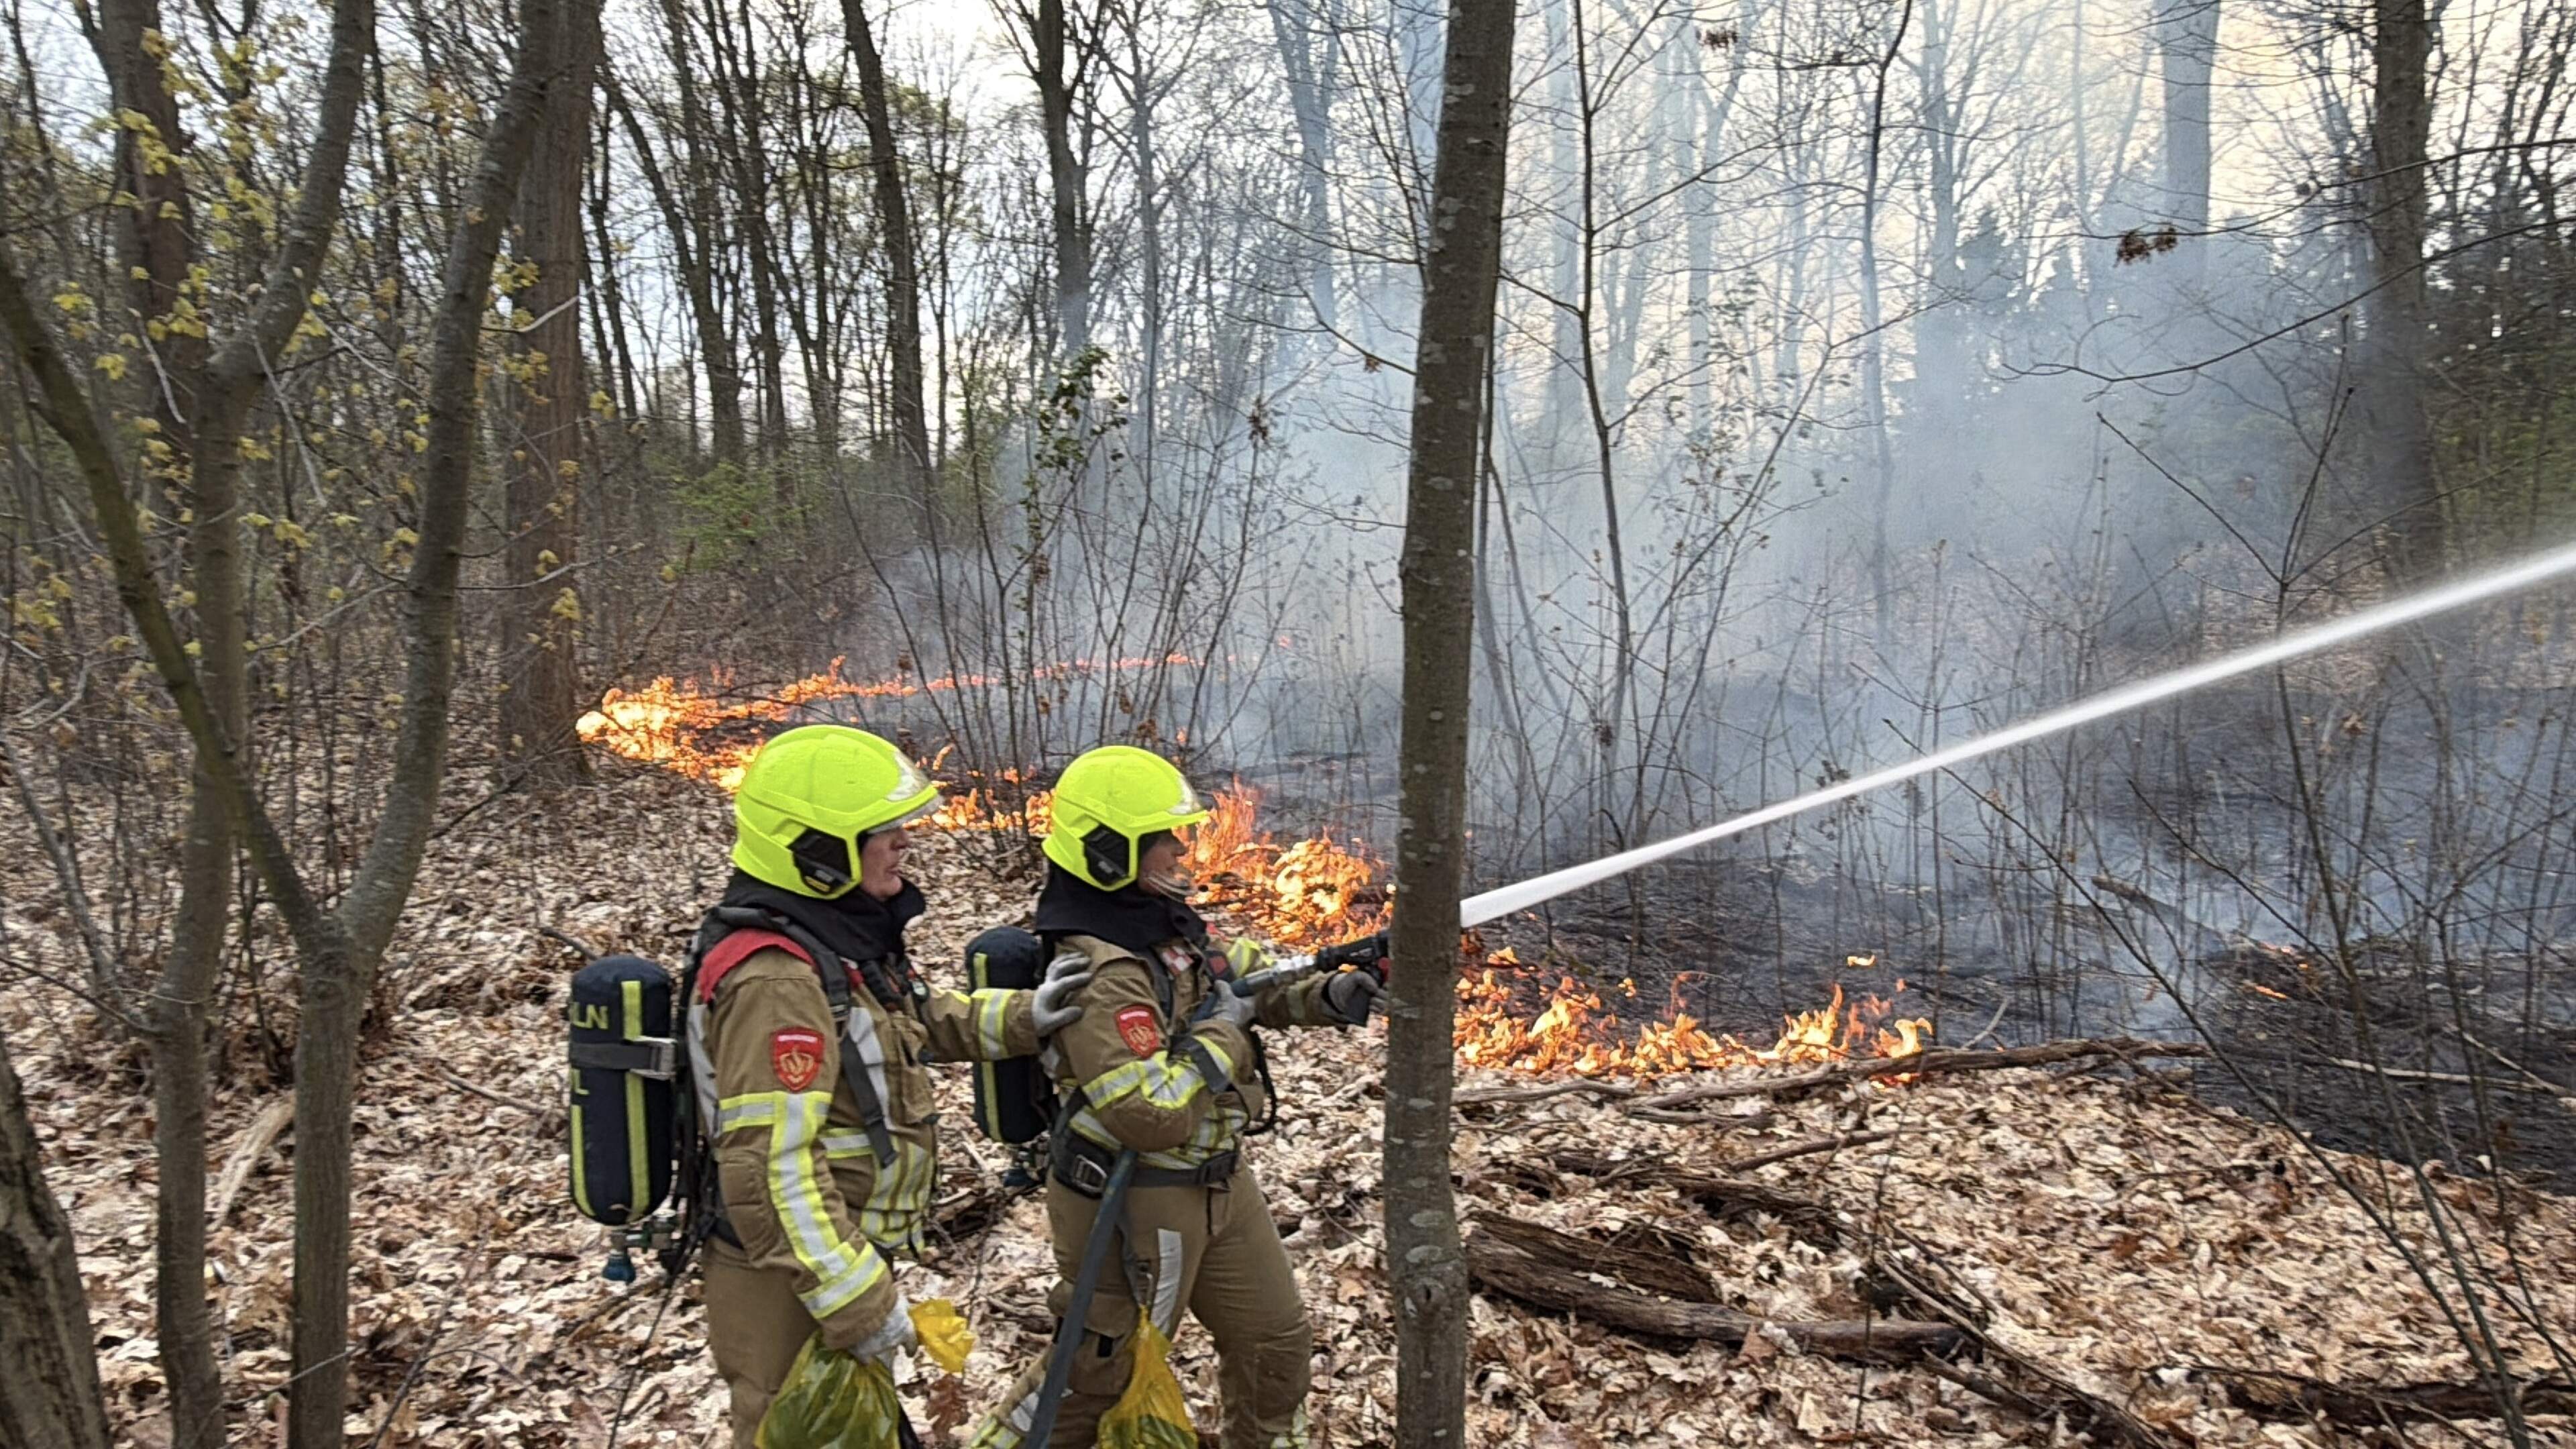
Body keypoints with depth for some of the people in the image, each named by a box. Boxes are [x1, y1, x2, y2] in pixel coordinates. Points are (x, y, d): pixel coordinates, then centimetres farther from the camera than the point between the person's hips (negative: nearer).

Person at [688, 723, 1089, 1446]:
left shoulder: (838, 934, 3)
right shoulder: (776, 980, -28)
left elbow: (919, 1019, 19)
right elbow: (771, 1171, -31)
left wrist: (1019, 1017, 3)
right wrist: (857, 1300, -26)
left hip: (841, 1255, 10)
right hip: (791, 1281, -9)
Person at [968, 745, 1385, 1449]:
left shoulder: (1166, 918, -1)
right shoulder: (1098, 974, -29)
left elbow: (1250, 974, 14)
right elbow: (1153, 1116, -35)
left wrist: (1328, 996, -5)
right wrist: (1221, 1032, -22)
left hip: (1218, 1181, 9)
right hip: (1133, 1204, -8)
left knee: (1278, 1341, 20)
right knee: (1094, 1371, 12)